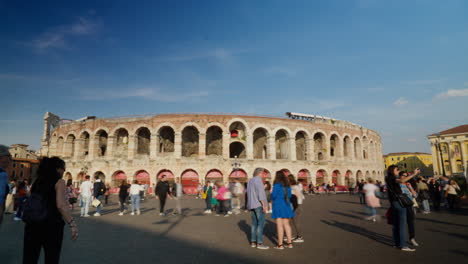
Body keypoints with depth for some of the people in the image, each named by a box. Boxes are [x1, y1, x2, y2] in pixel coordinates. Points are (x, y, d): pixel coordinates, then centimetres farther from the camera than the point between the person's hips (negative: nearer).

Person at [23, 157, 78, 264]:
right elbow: (60, 205, -20)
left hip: (32, 224, 6)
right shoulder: (59, 182, -8)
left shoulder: (37, 181, 11)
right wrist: (72, 224, -21)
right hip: (51, 224, -5)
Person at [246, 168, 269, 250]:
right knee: (261, 223, -6)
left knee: (254, 223, 12)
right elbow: (260, 192, -18)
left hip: (251, 205, 9)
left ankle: (253, 242, 13)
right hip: (259, 205, -9)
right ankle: (259, 243, -7)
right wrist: (264, 205, -19)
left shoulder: (250, 181, 16)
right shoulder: (258, 179, -10)